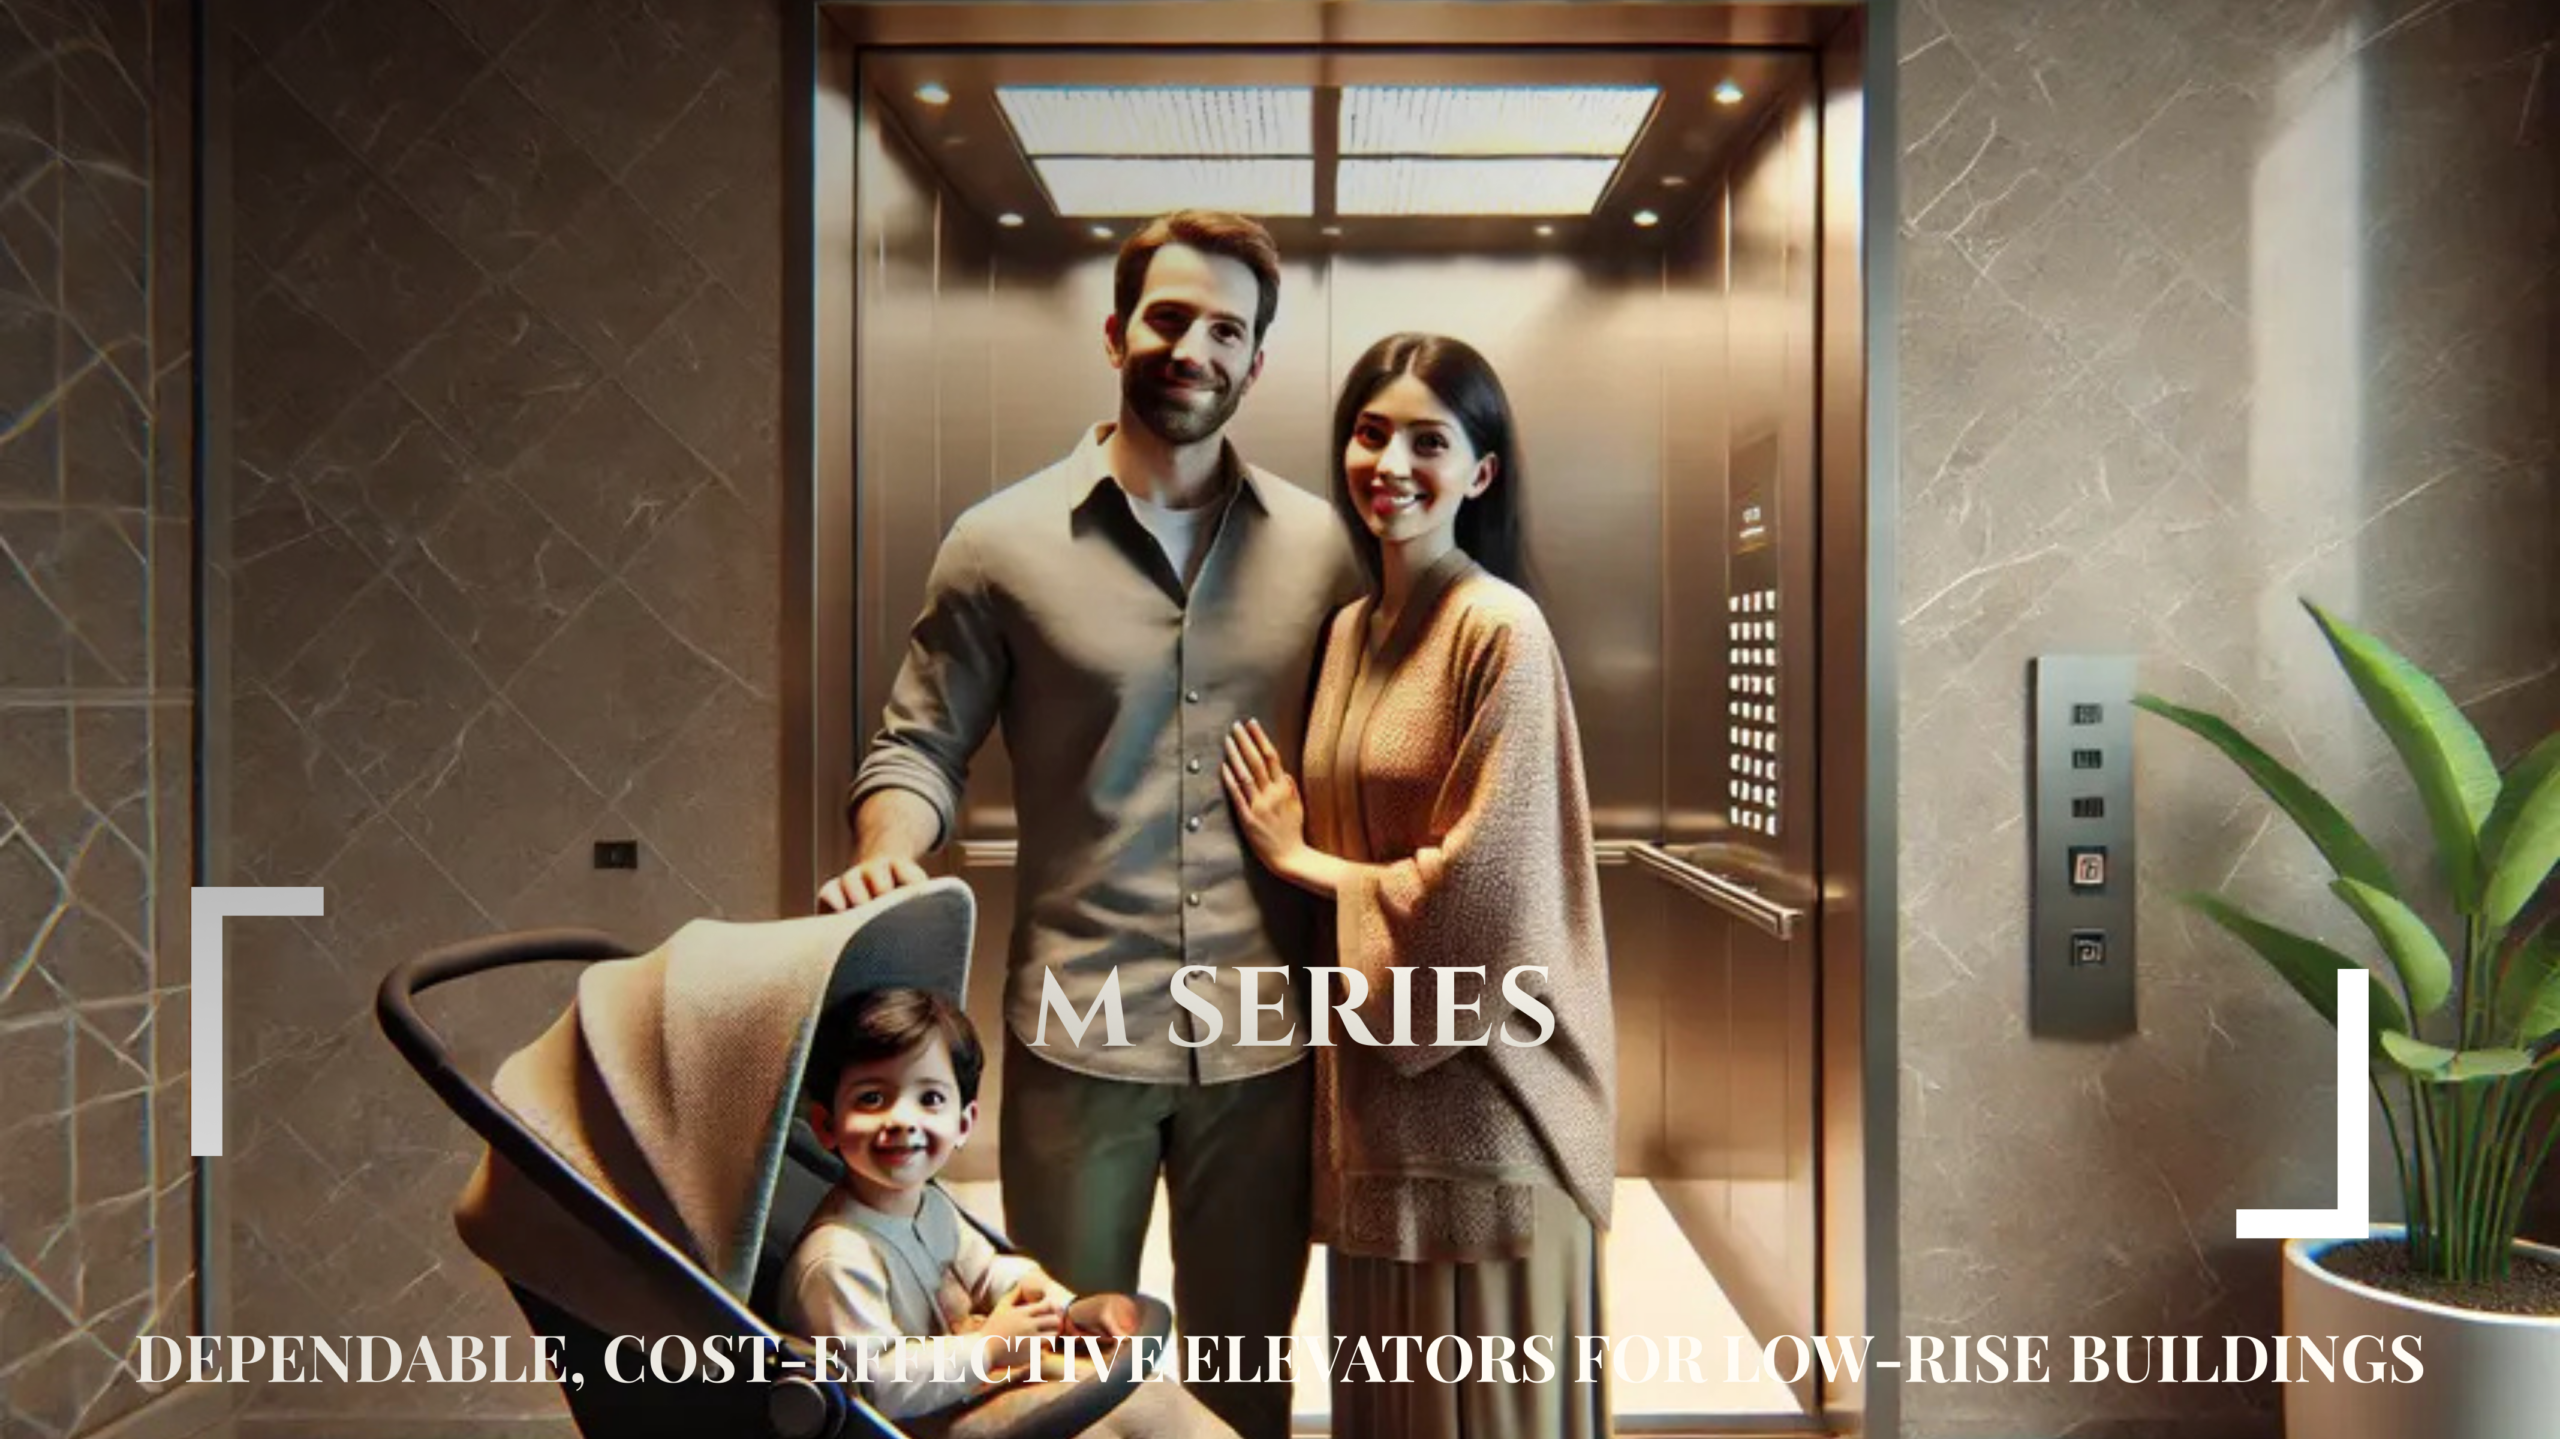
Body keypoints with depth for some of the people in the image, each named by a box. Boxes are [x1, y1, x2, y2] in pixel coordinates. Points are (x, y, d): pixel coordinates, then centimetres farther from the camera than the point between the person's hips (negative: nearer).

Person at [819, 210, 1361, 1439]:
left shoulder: (1317, 548, 3)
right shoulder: (1002, 542, -1)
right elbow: (922, 744, 3)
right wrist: (885, 858, -18)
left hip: (1263, 1037, 2)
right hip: (1075, 1027, -1)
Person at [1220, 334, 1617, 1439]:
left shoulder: (1503, 631, -14)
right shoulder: (1352, 629, 10)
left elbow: (1482, 883, -18)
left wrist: (1298, 860, -7)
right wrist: (1296, 847, 3)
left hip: (1481, 1075, -7)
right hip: (1371, 1069, 7)